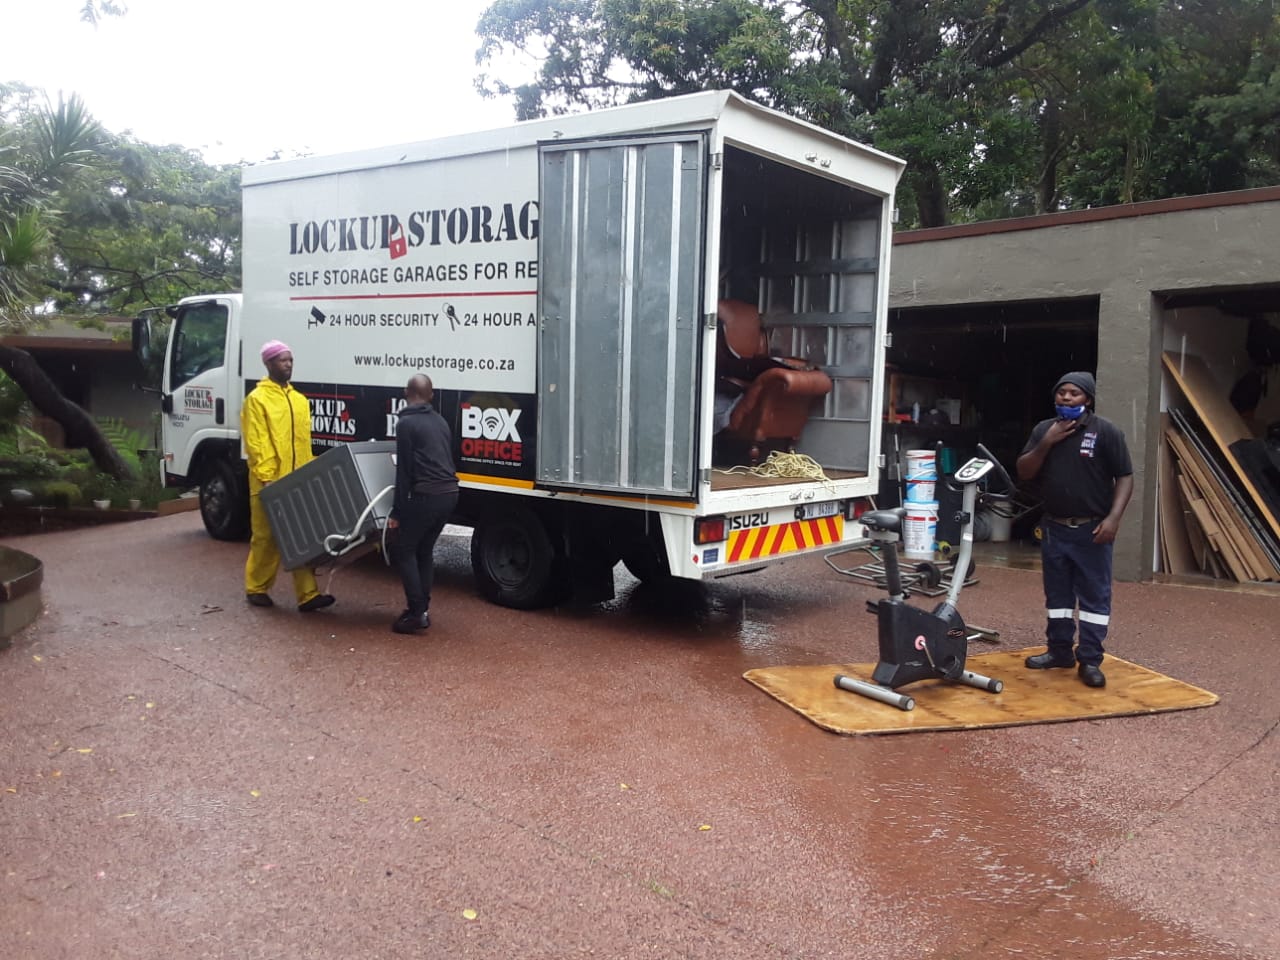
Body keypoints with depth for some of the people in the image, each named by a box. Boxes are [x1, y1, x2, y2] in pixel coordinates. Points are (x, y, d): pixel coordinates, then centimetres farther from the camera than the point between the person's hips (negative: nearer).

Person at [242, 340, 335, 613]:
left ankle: (308, 594, 3)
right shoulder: (257, 399, -6)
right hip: (269, 483, -5)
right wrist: (266, 478, -19)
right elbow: (254, 444, -12)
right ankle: (256, 588, 22)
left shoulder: (300, 400, 14)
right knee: (266, 538, 5)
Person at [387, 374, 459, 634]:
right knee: (424, 550, 18)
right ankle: (422, 609, 19)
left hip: (427, 494, -7)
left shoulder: (406, 423, -6)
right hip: (449, 492, 7)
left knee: (404, 550, 4)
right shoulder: (440, 421, 18)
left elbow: (404, 471, -9)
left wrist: (397, 511, -5)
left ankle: (416, 612, 0)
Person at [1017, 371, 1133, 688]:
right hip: (1054, 528, 4)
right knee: (1057, 593, 12)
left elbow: (1125, 477, -6)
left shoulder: (1106, 431, -6)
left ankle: (1090, 659, 5)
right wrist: (1047, 443, -11)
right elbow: (1024, 473, 3)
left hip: (1091, 529, -4)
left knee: (1094, 596, -1)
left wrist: (1113, 518, -17)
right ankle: (1059, 650, 24)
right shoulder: (1044, 429, 7)